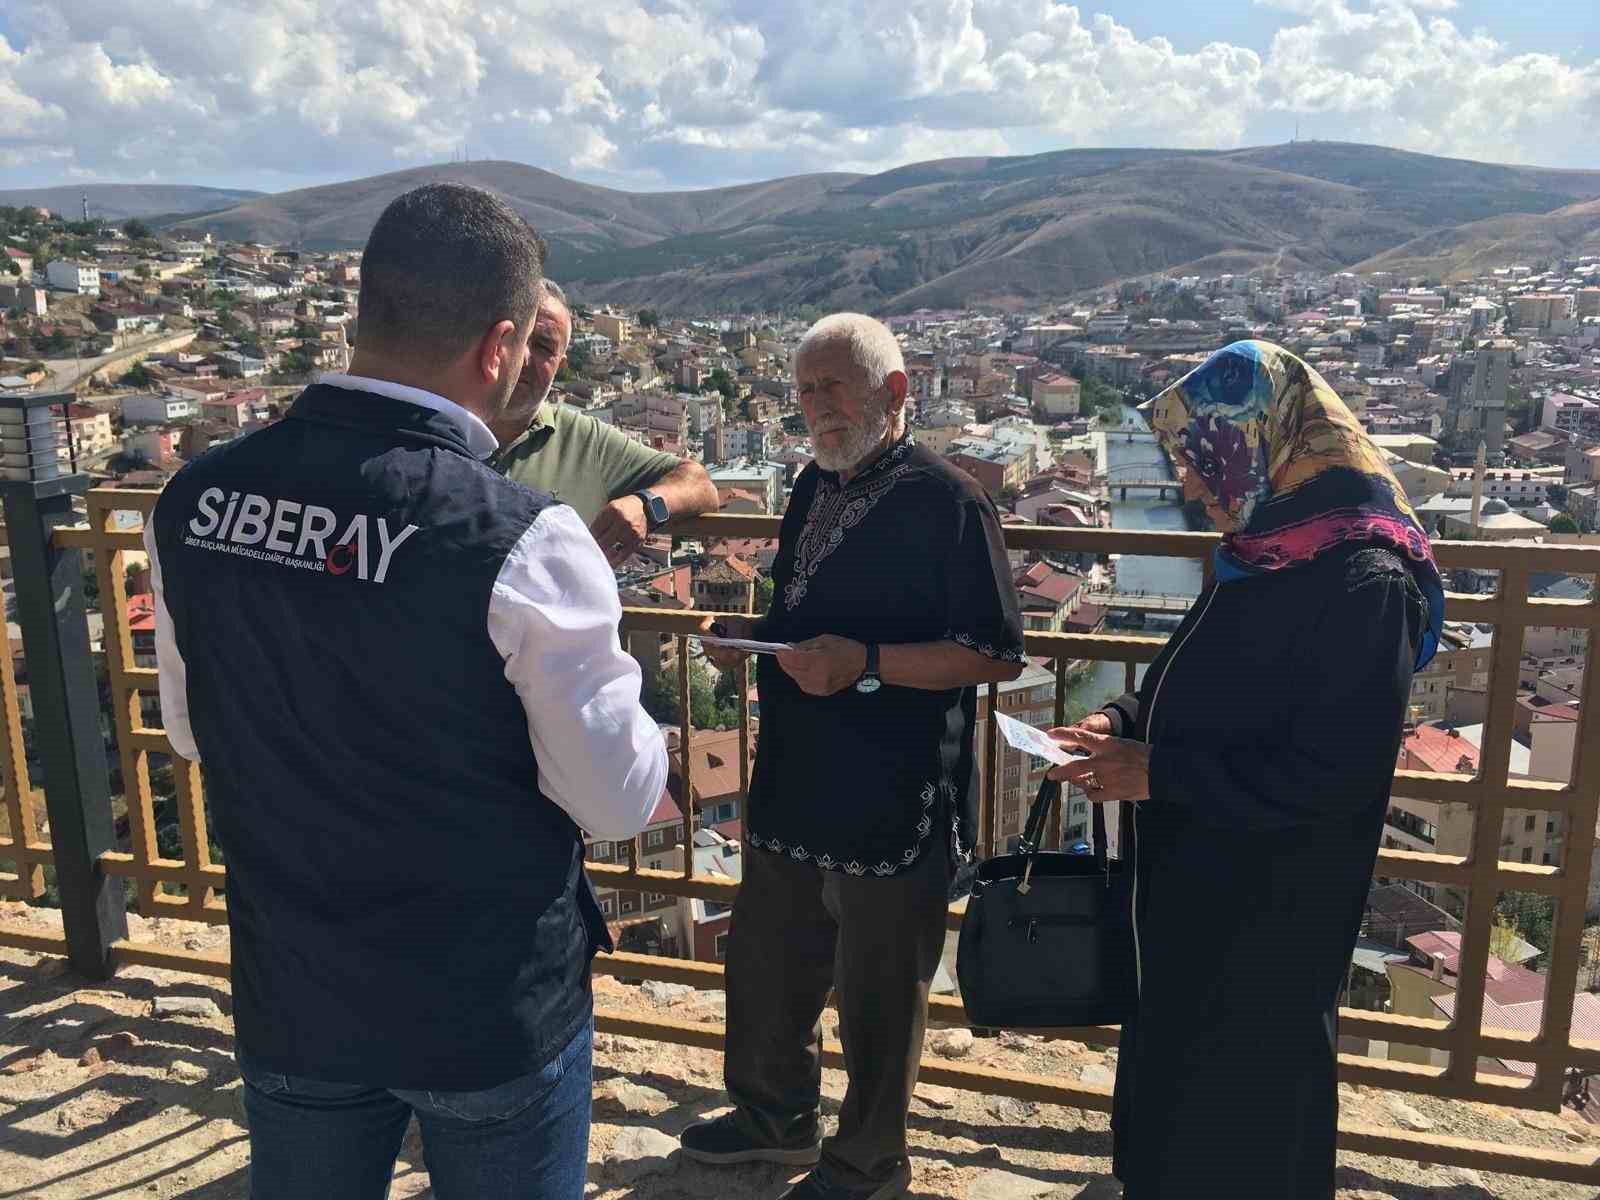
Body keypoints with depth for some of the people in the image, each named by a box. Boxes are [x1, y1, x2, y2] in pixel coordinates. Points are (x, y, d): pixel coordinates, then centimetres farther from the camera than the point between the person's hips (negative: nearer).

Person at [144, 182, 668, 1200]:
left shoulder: (193, 501, -9)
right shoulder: (524, 542, -26)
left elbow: (193, 732, 6)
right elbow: (619, 801, -17)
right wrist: (653, 742, 3)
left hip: (289, 1003, 4)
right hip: (494, 1013, -4)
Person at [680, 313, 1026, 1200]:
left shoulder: (946, 501, -15)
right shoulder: (815, 486, 9)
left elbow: (997, 656, -17)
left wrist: (865, 661, -25)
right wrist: (754, 633, 1)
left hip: (894, 801, -8)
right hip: (793, 784, 8)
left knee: (876, 994, 11)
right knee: (766, 961, 22)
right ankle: (776, 1116, 47)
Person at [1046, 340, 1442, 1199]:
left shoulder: (1364, 583, -23)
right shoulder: (1261, 553, 4)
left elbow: (1330, 777, -26)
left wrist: (1158, 773, -22)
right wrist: (1124, 721, -1)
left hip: (1271, 917, -8)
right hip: (1193, 888, 8)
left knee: (1242, 1125, 10)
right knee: (1169, 1070, 23)